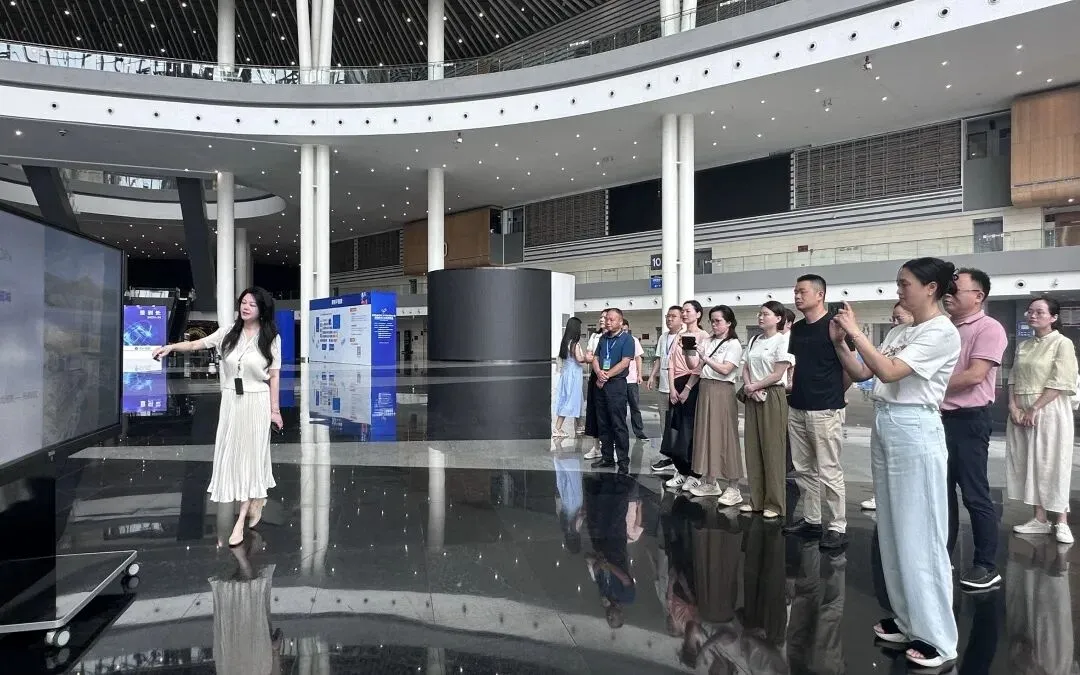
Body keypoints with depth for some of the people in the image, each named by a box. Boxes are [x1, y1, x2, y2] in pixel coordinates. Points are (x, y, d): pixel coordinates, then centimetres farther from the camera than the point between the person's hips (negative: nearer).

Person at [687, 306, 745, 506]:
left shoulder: (733, 344, -4)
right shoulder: (707, 341, 13)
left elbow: (725, 369, -15)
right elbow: (697, 369, 13)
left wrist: (705, 358, -13)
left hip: (722, 391, -6)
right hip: (704, 389, 6)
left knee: (725, 437, -5)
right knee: (706, 435, 9)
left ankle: (733, 488, 0)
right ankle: (709, 482, 19)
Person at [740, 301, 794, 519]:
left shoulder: (782, 341, -8)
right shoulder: (754, 340, 14)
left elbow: (777, 374, -13)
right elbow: (745, 368, 11)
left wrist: (754, 386, -8)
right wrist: (749, 388, -6)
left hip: (773, 397, -7)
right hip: (753, 397, 7)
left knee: (772, 450, -3)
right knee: (753, 449, 7)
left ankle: (774, 504, 8)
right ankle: (756, 500, 16)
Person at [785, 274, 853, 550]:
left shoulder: (833, 326, -12)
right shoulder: (797, 328, 10)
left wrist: (833, 392, 3)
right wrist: (797, 385, 12)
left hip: (825, 410, -8)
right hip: (797, 408, 8)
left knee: (829, 472, -1)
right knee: (803, 470, 14)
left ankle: (838, 527, 10)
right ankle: (811, 520, 26)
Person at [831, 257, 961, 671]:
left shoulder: (942, 333, -11)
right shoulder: (899, 332, 13)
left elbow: (888, 372, -22)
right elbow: (860, 375, 13)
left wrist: (856, 332, -15)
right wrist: (839, 342, 1)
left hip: (915, 432, -9)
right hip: (884, 427, 9)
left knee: (919, 534, -2)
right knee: (893, 531, 14)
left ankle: (937, 637, 11)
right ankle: (909, 620, 27)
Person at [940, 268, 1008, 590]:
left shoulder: (989, 328, -10)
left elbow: (975, 375, -19)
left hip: (969, 420, -7)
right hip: (939, 417, 7)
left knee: (975, 494, 0)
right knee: (942, 491, 14)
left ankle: (987, 565, 13)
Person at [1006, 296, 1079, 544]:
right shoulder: (1023, 346, 13)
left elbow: (1060, 383, -13)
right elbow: (1013, 380, 10)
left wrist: (1035, 409, -16)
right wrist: (1014, 407, -4)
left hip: (1049, 412, -6)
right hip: (1021, 412, 6)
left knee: (1053, 465, -2)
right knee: (1029, 465, 7)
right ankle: (1040, 519, 15)